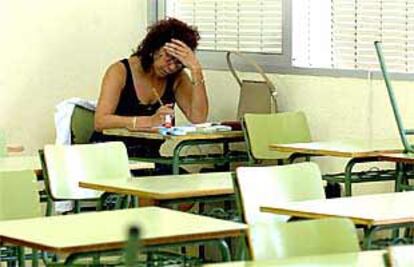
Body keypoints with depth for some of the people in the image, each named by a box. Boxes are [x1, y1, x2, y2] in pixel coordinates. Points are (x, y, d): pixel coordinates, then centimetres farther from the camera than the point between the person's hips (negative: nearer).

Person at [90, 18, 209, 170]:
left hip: (149, 158, 4)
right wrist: (150, 121, -31)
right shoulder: (120, 72, -6)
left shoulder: (176, 78, 5)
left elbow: (198, 118, -10)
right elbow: (100, 122, -20)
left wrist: (196, 70, -16)